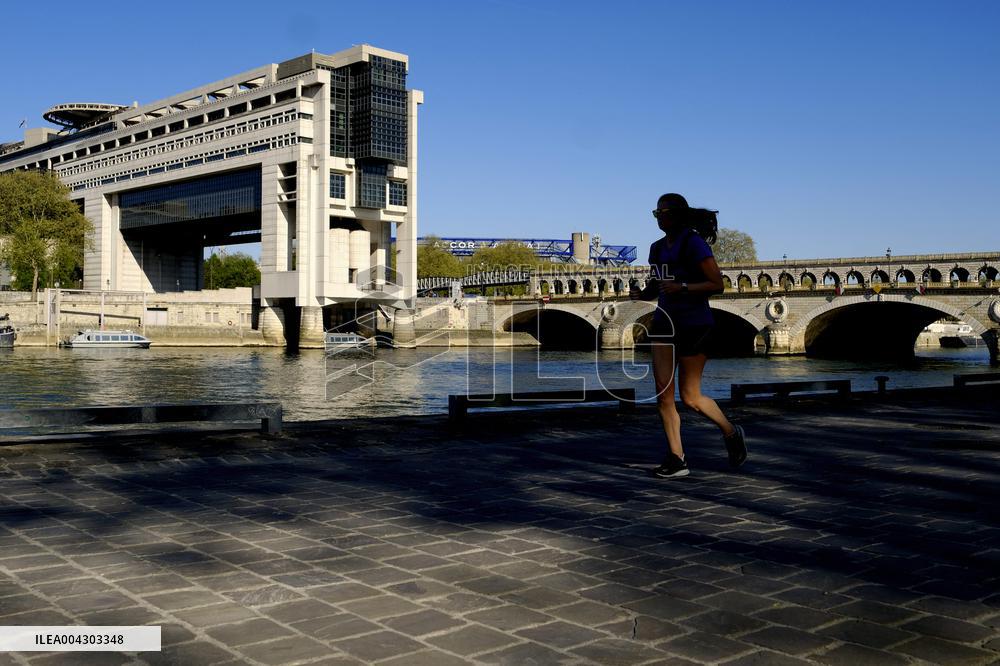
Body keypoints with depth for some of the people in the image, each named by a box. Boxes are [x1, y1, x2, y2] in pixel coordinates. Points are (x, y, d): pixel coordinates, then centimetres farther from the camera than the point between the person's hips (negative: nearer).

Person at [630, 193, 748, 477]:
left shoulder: (694, 243, -11)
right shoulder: (657, 248, 11)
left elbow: (717, 285, -15)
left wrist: (681, 287, -26)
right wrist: (640, 294, -3)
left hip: (693, 324, -6)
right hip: (664, 321, 6)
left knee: (690, 396, 2)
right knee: (663, 391, -4)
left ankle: (732, 433, 28)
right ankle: (677, 459, 3)